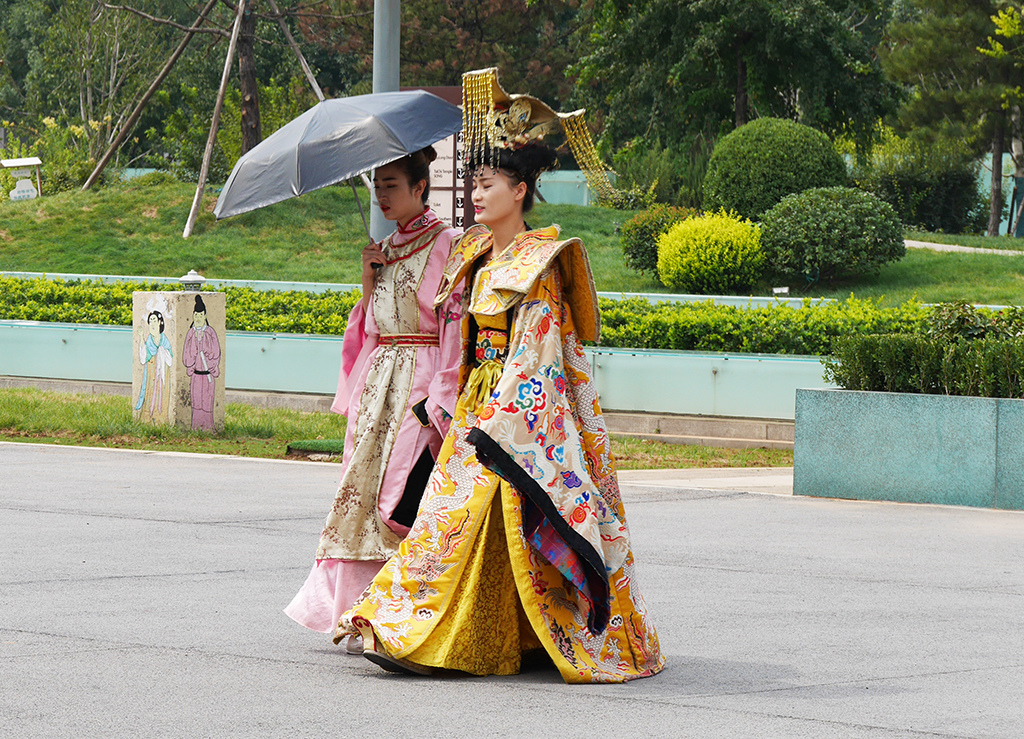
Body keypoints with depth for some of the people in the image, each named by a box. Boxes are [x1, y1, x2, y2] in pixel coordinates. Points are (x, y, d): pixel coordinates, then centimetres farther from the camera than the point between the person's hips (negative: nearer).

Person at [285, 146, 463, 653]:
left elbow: (455, 320, -9)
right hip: (378, 381, 7)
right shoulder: (385, 248, 17)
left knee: (402, 498, -13)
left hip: (419, 381, -7)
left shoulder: (445, 245, -4)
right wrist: (368, 279, 2)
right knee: (363, 491, 1)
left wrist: (439, 399, -16)